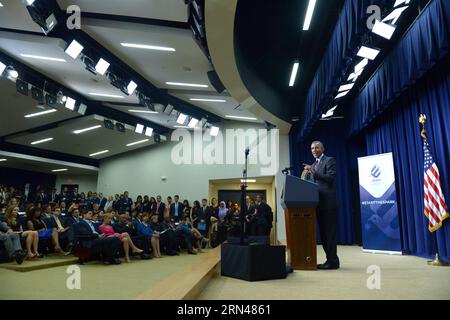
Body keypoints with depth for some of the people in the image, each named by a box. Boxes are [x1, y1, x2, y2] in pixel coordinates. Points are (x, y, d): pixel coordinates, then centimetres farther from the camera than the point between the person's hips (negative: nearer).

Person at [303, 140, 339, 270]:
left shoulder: (330, 160, -2)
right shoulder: (314, 165, 20)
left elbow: (330, 178, -16)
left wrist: (313, 172, -20)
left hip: (328, 202, -8)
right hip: (319, 202, 8)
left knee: (330, 232, -5)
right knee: (323, 232, 10)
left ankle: (333, 261, 0)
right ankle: (330, 259, 17)